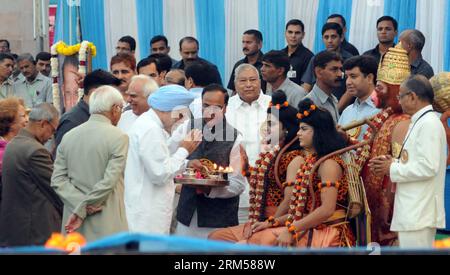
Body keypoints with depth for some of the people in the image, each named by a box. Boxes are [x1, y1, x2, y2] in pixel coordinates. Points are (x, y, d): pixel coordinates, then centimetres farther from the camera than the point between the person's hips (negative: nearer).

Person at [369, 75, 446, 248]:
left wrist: (392, 169, -12)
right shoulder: (421, 122, 18)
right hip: (413, 212, 10)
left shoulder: (429, 123, -13)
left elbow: (428, 167, -21)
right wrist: (394, 162, 8)